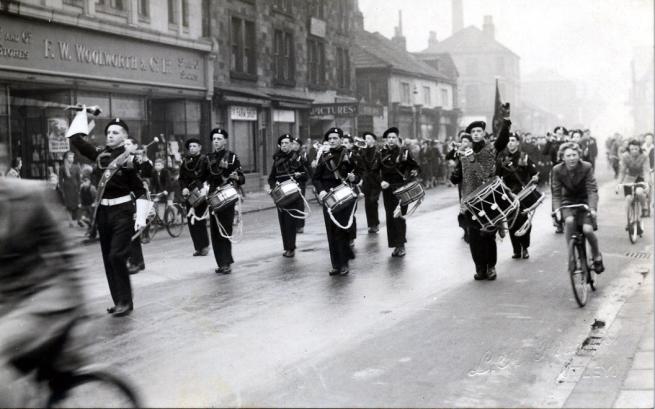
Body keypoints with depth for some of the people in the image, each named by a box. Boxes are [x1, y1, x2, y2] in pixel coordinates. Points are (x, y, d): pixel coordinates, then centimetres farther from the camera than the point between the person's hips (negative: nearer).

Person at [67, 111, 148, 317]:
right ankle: (119, 301, 18)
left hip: (123, 211, -6)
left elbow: (141, 191, -7)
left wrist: (141, 217, -14)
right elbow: (76, 139, 14)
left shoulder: (130, 158, -7)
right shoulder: (100, 155, 7)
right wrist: (82, 114, 16)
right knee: (108, 259, 8)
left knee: (117, 256, -14)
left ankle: (125, 302, -4)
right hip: (103, 212, 6)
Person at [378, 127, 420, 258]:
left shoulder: (404, 152, 0)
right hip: (387, 188, 3)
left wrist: (414, 172, -16)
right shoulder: (381, 154, 6)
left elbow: (415, 166, 5)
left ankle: (401, 245, 0)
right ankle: (395, 245, 14)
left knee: (399, 216, -8)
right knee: (390, 217, 5)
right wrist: (381, 181, -11)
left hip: (401, 188, -3)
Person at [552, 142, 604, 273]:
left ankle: (597, 255, 10)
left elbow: (592, 190, -21)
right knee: (569, 220, -32)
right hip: (568, 202, 1)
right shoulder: (557, 170, -14)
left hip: (584, 201, -1)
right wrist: (557, 209, -29)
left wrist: (592, 208, -36)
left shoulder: (587, 167, -18)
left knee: (587, 230, -21)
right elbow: (556, 193, -13)